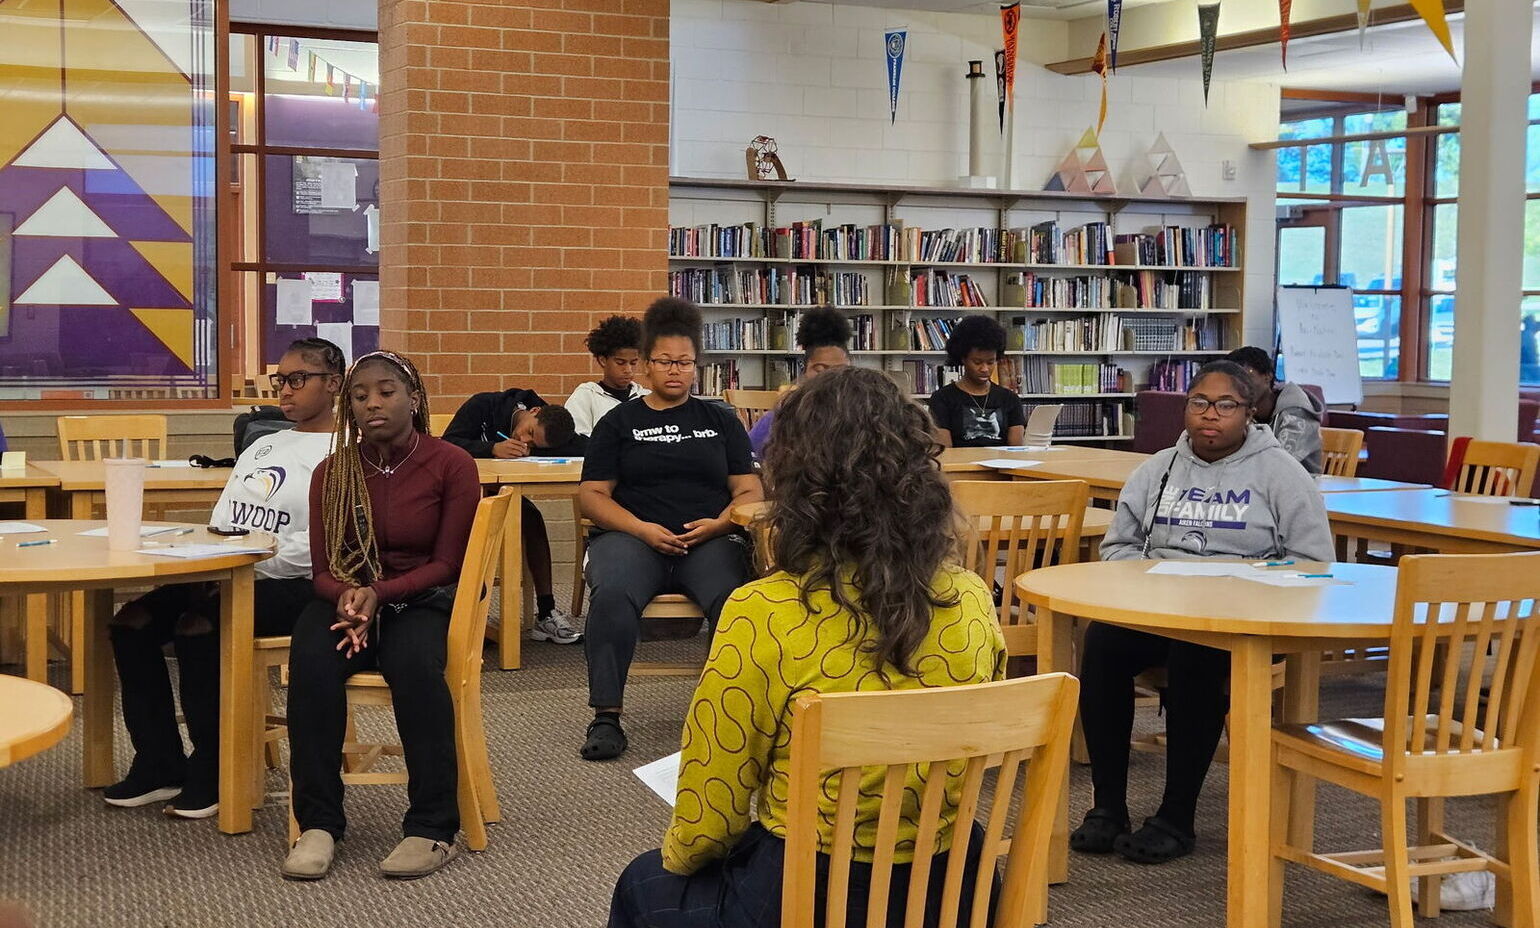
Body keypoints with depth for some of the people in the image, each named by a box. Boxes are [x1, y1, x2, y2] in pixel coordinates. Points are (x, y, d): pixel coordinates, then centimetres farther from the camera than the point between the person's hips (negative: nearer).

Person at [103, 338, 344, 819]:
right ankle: (159, 765, -2)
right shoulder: (261, 446, 25)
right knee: (131, 622, -11)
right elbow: (222, 522, 21)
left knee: (197, 627, -31)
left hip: (291, 585, -8)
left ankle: (210, 773, -15)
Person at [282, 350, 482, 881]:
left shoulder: (452, 466, -5)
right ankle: (318, 823, -24)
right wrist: (347, 596, -19)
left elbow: (447, 563, -5)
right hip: (346, 597, 2)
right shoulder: (333, 473, 4)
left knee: (414, 663, -37)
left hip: (420, 600, -2)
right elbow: (324, 568, 5)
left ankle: (433, 827, -27)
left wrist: (379, 593, -20)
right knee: (311, 661, -32)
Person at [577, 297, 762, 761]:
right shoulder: (620, 421, 18)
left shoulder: (720, 420, 22)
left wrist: (719, 523, -8)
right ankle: (606, 718, -32)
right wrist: (642, 529, -9)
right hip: (633, 536, 0)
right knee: (612, 593, -36)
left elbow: (749, 491, 15)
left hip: (710, 540, 1)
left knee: (734, 598, -35)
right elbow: (592, 494, 9)